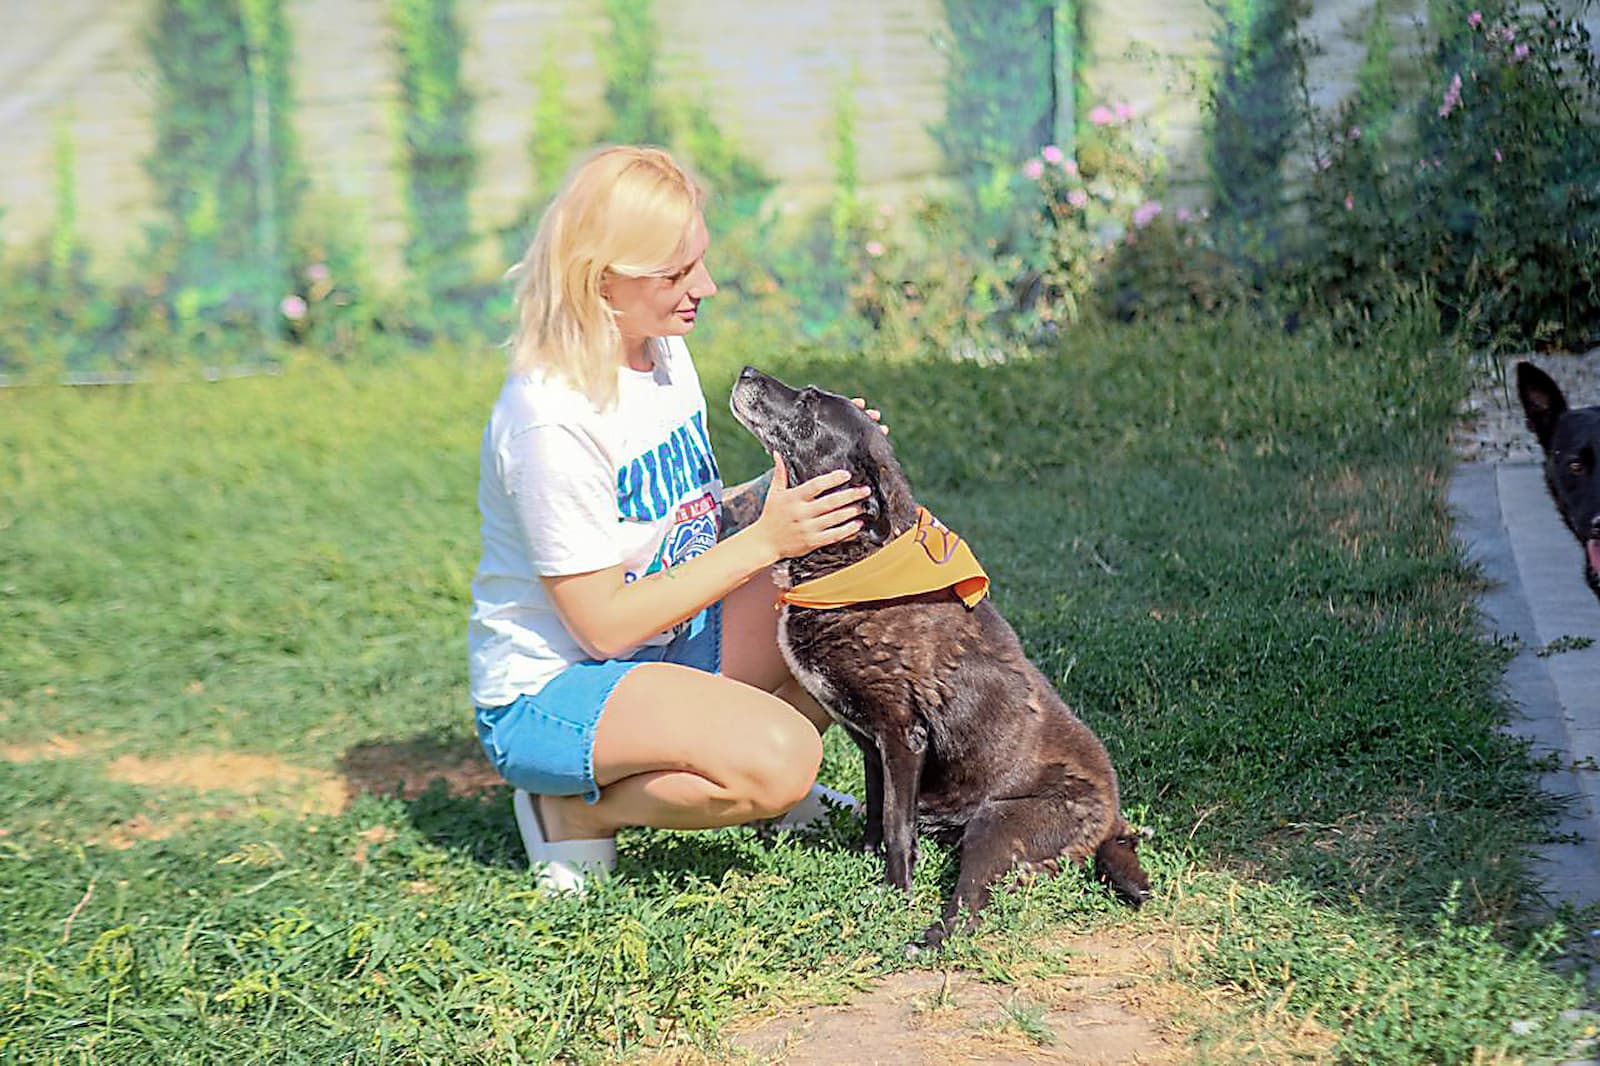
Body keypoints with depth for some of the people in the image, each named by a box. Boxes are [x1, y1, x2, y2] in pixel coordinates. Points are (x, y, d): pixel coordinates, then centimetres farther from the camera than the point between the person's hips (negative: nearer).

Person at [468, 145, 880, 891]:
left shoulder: (664, 352, 0)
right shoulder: (550, 420, -26)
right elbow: (605, 625, -22)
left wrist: (798, 476, -10)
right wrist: (765, 541, -24)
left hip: (672, 640, 8)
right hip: (547, 694, -8)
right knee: (778, 757, -32)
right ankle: (577, 808, -6)